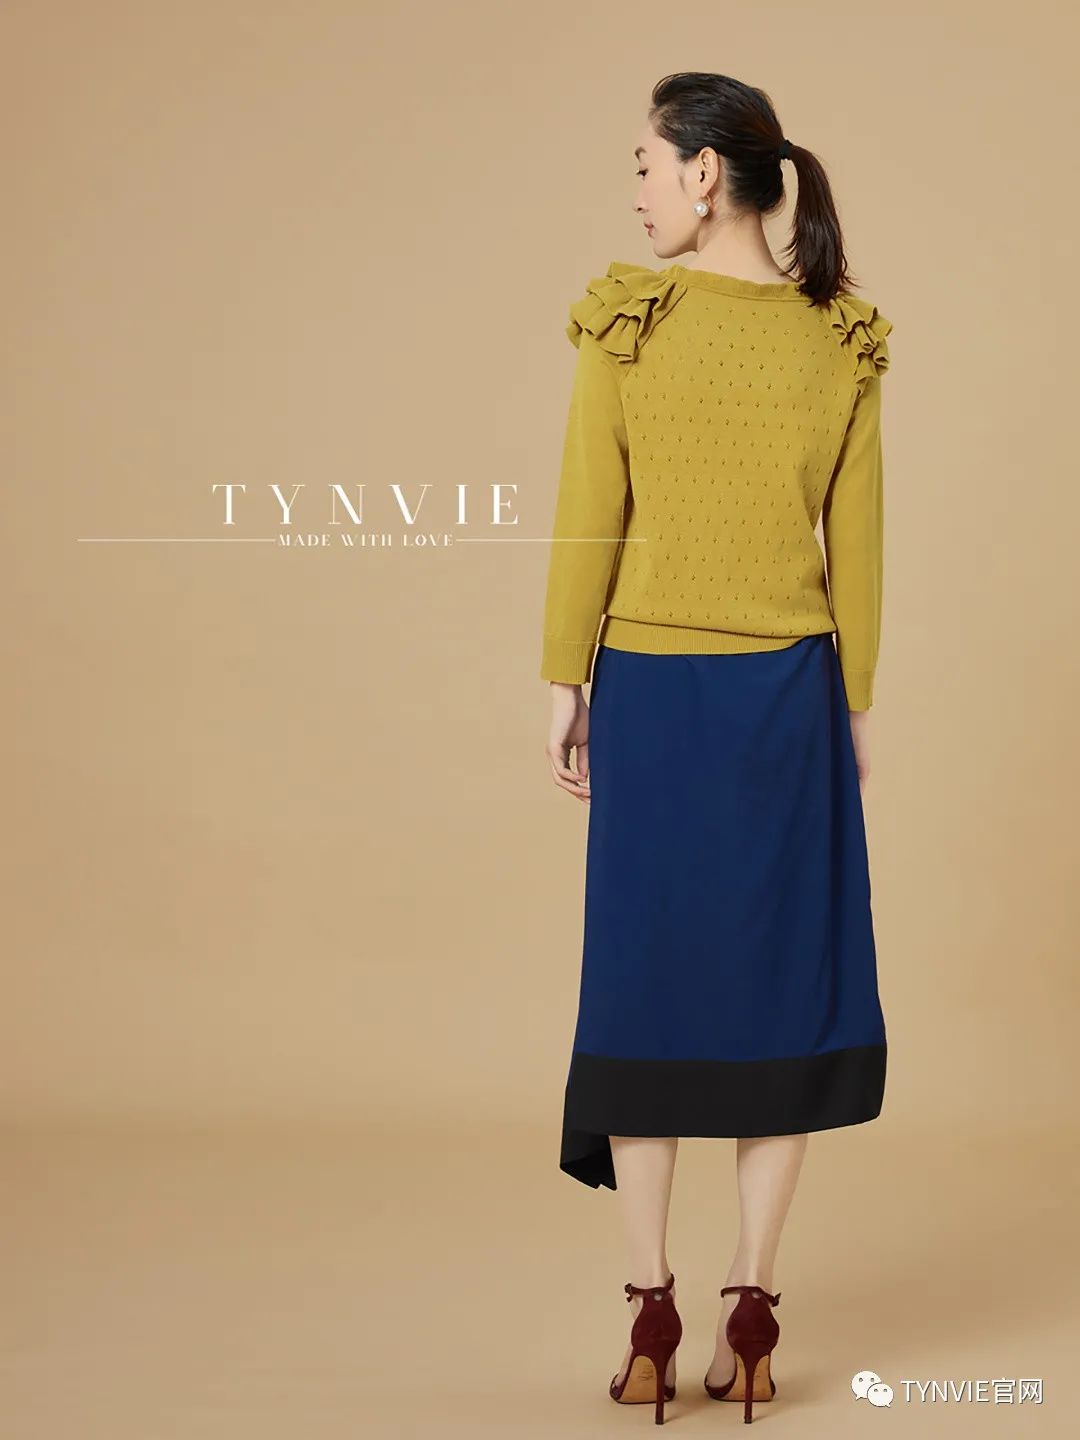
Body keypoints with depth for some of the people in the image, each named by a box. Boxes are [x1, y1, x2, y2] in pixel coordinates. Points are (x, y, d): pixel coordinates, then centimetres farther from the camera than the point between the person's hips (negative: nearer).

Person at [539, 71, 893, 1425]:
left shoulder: (621, 323, -7)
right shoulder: (843, 341, 0)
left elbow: (587, 522, -6)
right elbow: (854, 542, 2)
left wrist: (566, 683, 2)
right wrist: (854, 703, 10)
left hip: (650, 690, -1)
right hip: (792, 692, 1)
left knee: (645, 986, 7)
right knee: (782, 985, 8)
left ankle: (650, 1315, 8)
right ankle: (748, 1310, 9)